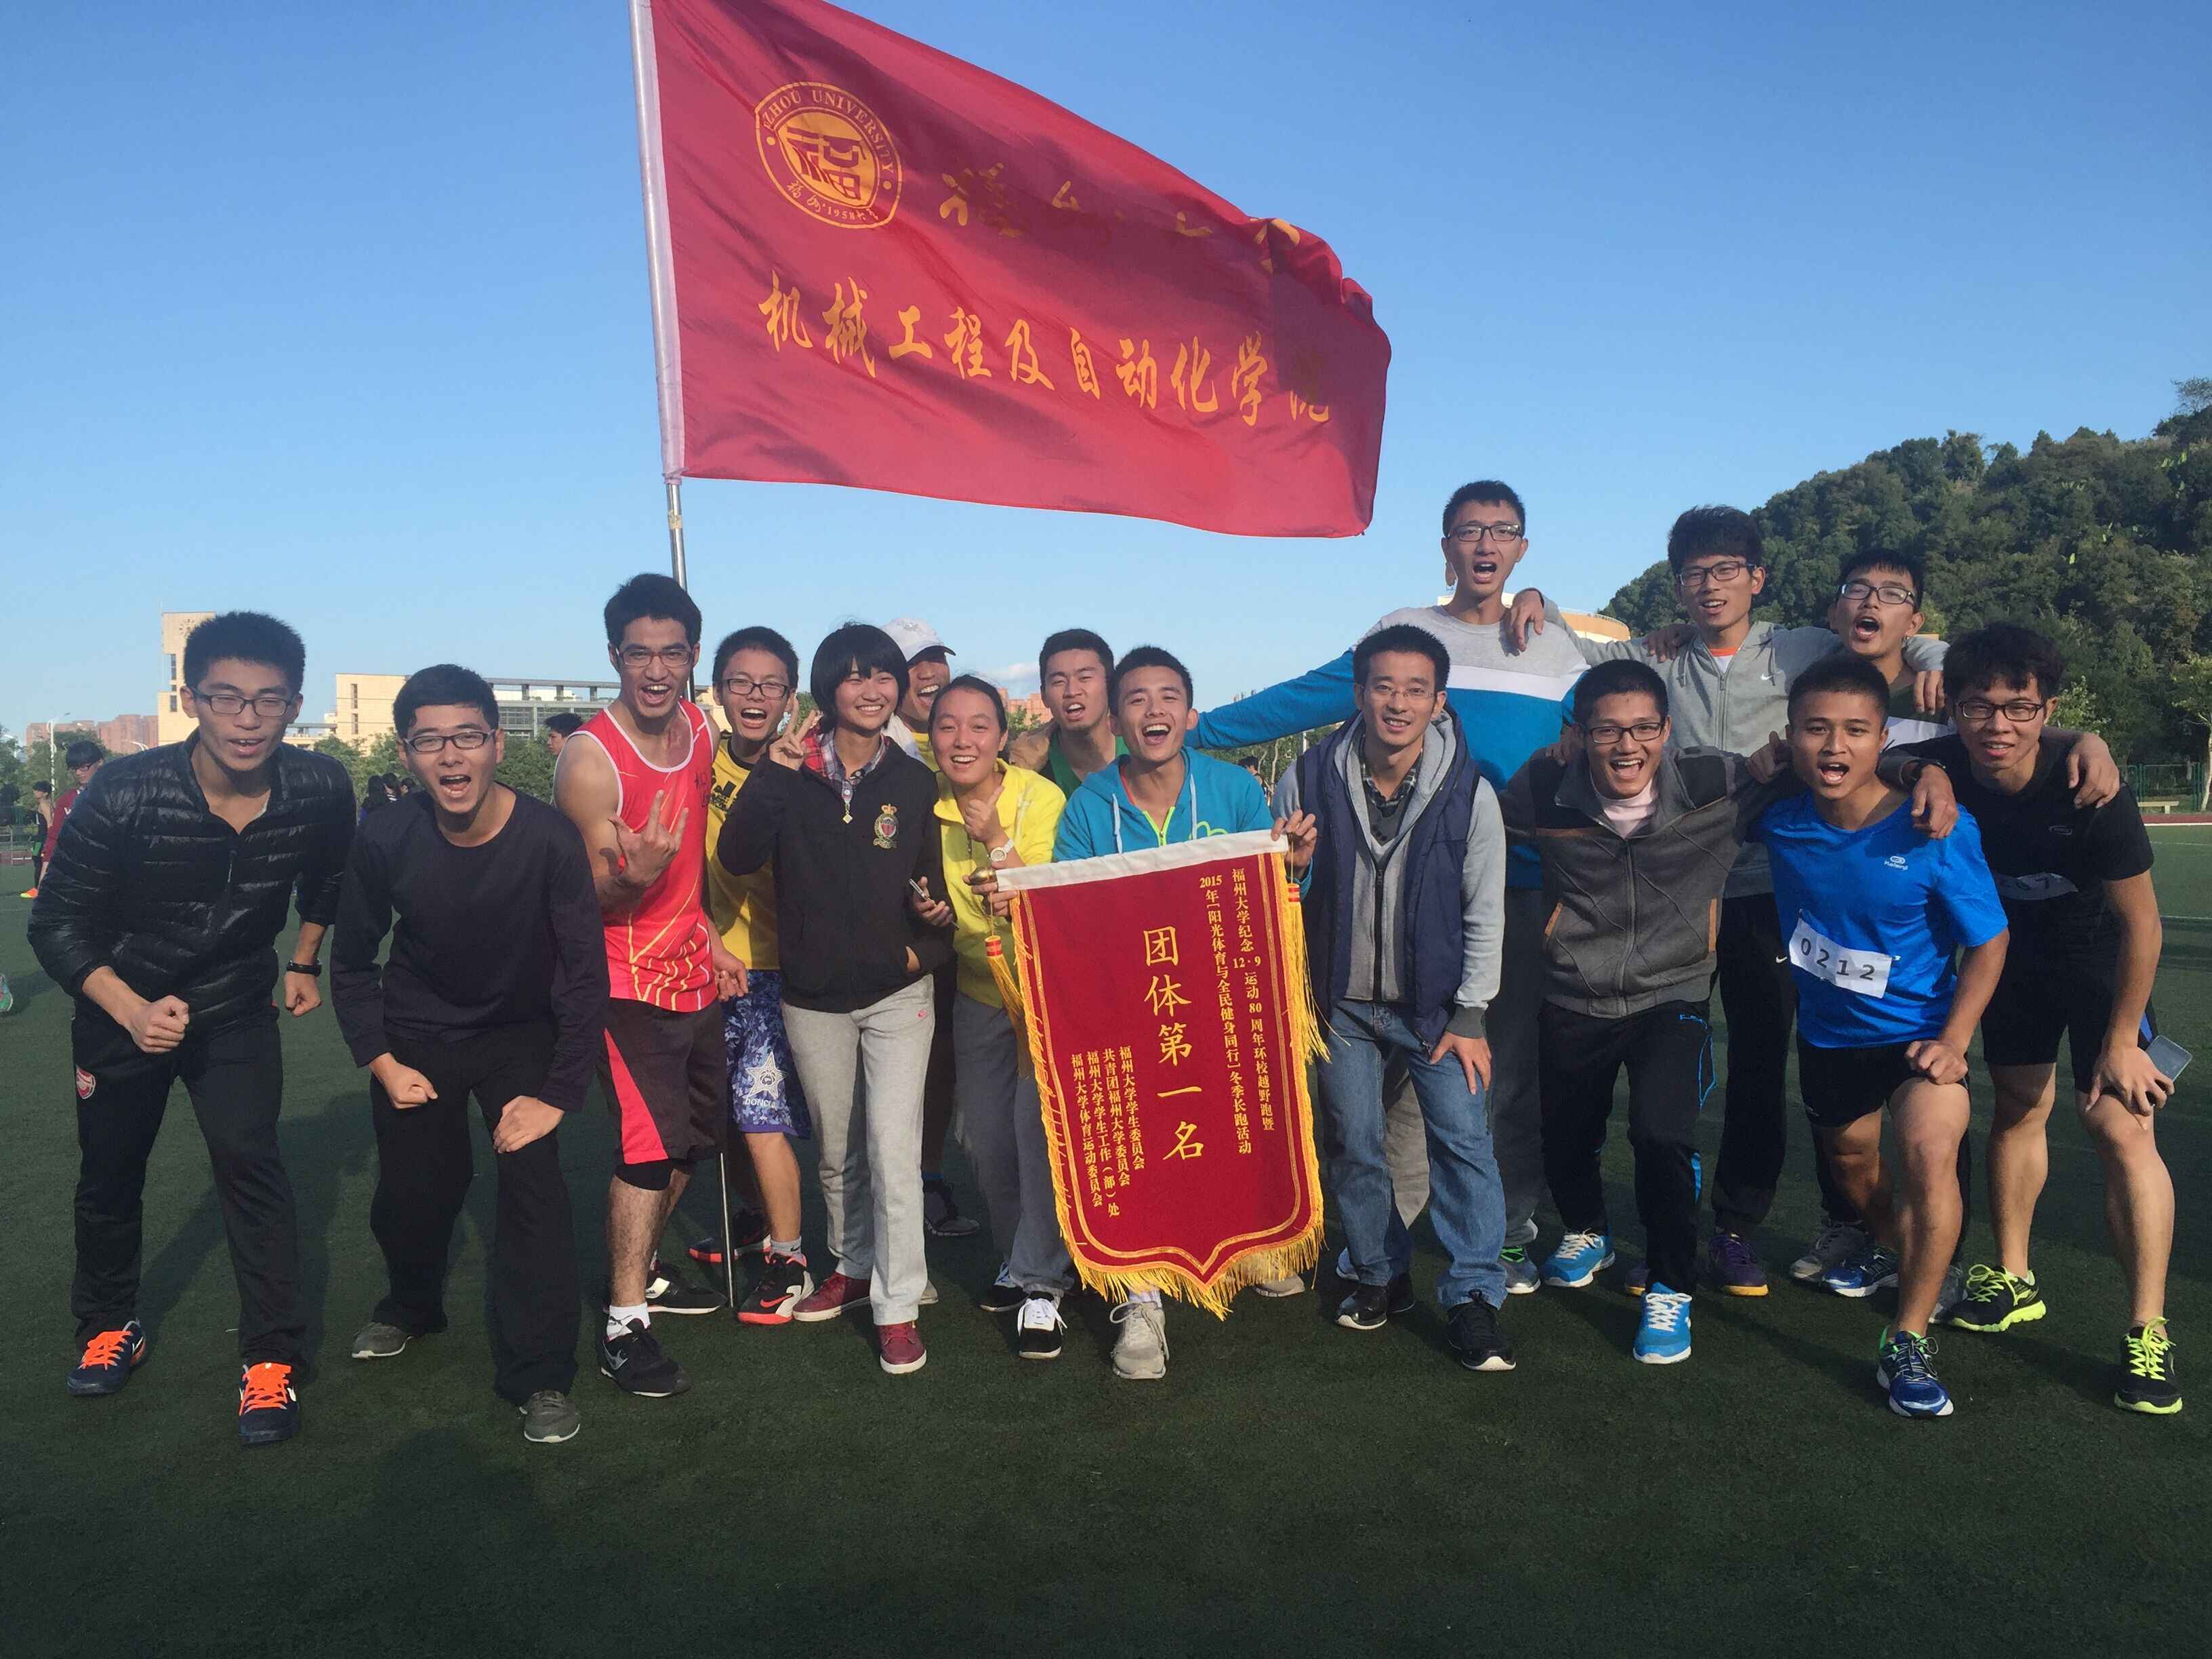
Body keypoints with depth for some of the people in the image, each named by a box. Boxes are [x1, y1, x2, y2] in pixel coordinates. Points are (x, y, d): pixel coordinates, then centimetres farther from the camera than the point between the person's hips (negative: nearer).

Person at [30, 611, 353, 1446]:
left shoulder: (320, 789, -20)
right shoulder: (123, 796, -27)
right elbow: (56, 924, -17)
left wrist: (304, 962, 11)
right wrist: (133, 1012, -30)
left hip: (236, 1009, 0)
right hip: (122, 1008, 0)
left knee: (250, 1161, -15)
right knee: (109, 1176, 15)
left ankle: (272, 1359, -3)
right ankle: (109, 1326, 40)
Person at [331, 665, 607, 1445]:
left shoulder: (546, 838, -26)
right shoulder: (385, 841, -19)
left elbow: (586, 972, -20)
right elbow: (352, 963, -1)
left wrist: (558, 1094, -21)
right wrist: (381, 1064, -6)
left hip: (520, 1031, -2)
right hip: (417, 1035, 2)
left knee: (533, 1182, -17)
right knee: (410, 1191, 11)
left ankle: (539, 1379, -3)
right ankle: (410, 1306, 45)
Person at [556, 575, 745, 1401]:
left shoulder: (701, 730, 3)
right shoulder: (590, 758, -19)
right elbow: (589, 899, -16)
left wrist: (709, 935, 11)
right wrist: (637, 875, -38)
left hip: (693, 970, 8)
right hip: (627, 981, -8)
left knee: (696, 1135, 18)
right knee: (651, 1141, -14)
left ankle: (642, 1270, 37)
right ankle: (623, 1325, -2)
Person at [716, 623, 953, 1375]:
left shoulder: (914, 782, -1)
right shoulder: (789, 770, -4)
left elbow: (937, 885, 5)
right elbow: (736, 859, -17)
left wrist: (925, 948, -12)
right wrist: (772, 777, -26)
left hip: (897, 994, -1)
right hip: (813, 998, 2)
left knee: (893, 1148, -9)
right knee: (837, 1151, 17)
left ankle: (897, 1307, 2)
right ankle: (854, 1266, 38)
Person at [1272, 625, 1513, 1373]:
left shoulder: (1470, 792, -11)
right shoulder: (1310, 778, -9)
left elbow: (1485, 914, -4)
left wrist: (1469, 1017, -7)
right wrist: (1285, 867, -20)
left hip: (1435, 1003, -1)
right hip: (1341, 1001, 2)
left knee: (1464, 1139, -6)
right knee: (1353, 1144, 10)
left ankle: (1473, 1297, 7)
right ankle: (1380, 1275, 30)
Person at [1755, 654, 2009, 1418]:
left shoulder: (1937, 831, -24)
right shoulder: (1779, 820, -16)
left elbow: (1988, 942, -13)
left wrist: (1952, 1043, -20)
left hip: (1919, 1029, -4)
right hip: (1827, 1033, 4)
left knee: (1929, 1155, -28)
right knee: (1853, 1167, 22)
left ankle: (1907, 1342, -13)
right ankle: (1908, 1262, 55)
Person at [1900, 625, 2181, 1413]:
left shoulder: (2091, 793, -33)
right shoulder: (1940, 771, -25)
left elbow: (2141, 922, -23)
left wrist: (2122, 1040, -18)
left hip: (2099, 955, -4)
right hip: (2013, 948, 4)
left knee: (2120, 1125, -13)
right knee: (2019, 1105, 14)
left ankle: (2148, 1332, -4)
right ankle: (2013, 1279, 29)